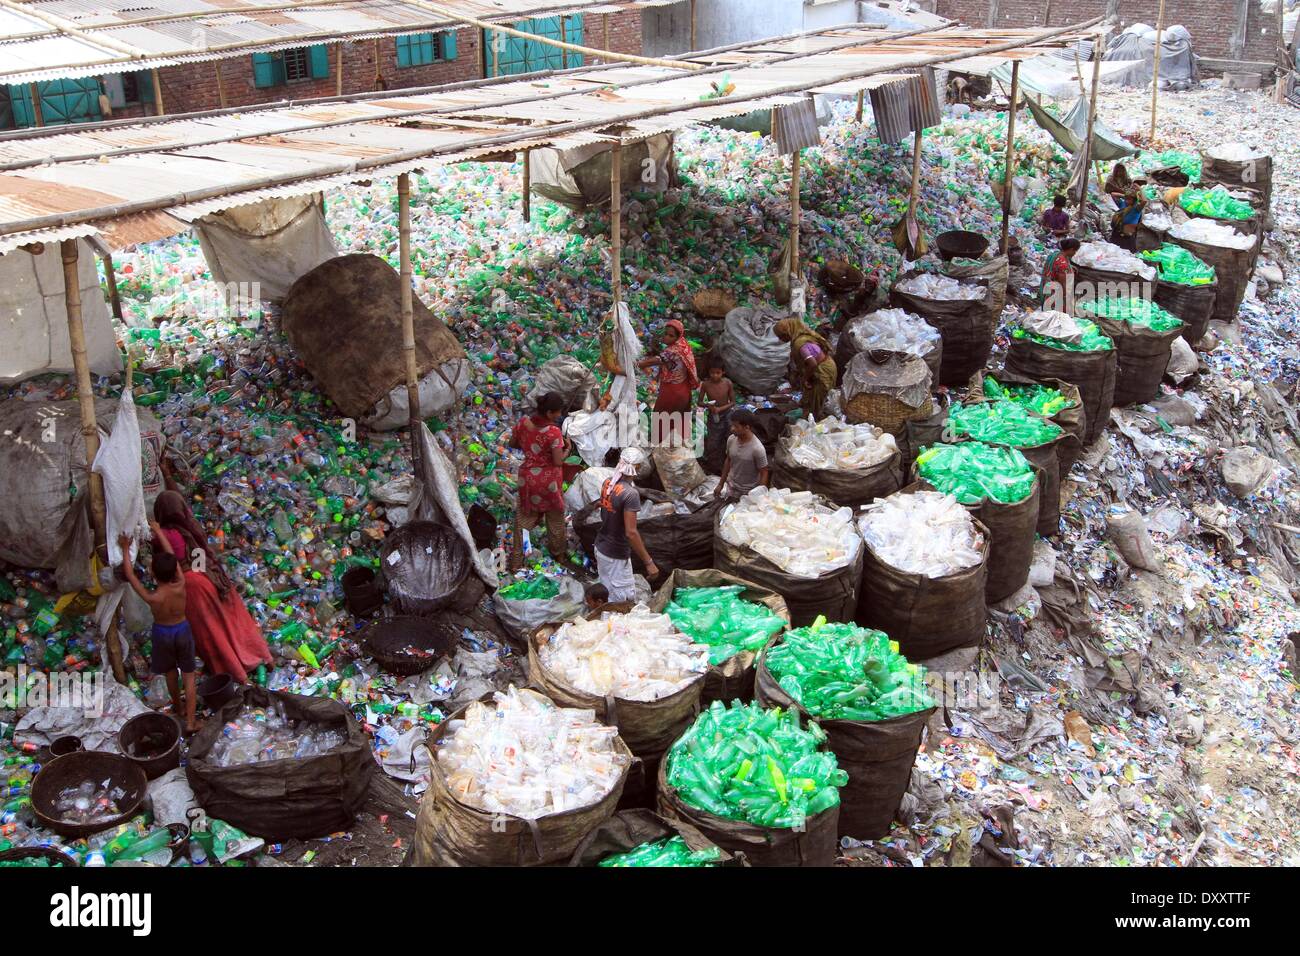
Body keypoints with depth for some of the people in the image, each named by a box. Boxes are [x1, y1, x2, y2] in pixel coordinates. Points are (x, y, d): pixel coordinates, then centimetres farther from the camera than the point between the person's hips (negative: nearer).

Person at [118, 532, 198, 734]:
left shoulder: (151, 597, -31)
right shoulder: (180, 587, -27)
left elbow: (130, 575, -16)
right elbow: (172, 555, -15)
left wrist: (125, 549, -5)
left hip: (162, 633, -1)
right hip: (182, 630, 1)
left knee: (170, 672, 24)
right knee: (188, 675, 13)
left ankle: (177, 708, 48)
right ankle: (190, 721, 14)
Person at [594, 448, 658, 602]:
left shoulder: (607, 483, -3)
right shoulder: (631, 493, -26)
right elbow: (631, 533, -29)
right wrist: (649, 562, -24)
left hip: (600, 547, 8)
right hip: (616, 555, -8)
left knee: (608, 592, 21)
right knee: (623, 601, 4)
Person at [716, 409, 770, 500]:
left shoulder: (757, 449, -26)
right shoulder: (731, 440, -10)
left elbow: (764, 474, -16)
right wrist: (721, 484, 11)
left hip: (749, 493, -5)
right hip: (731, 489, 5)